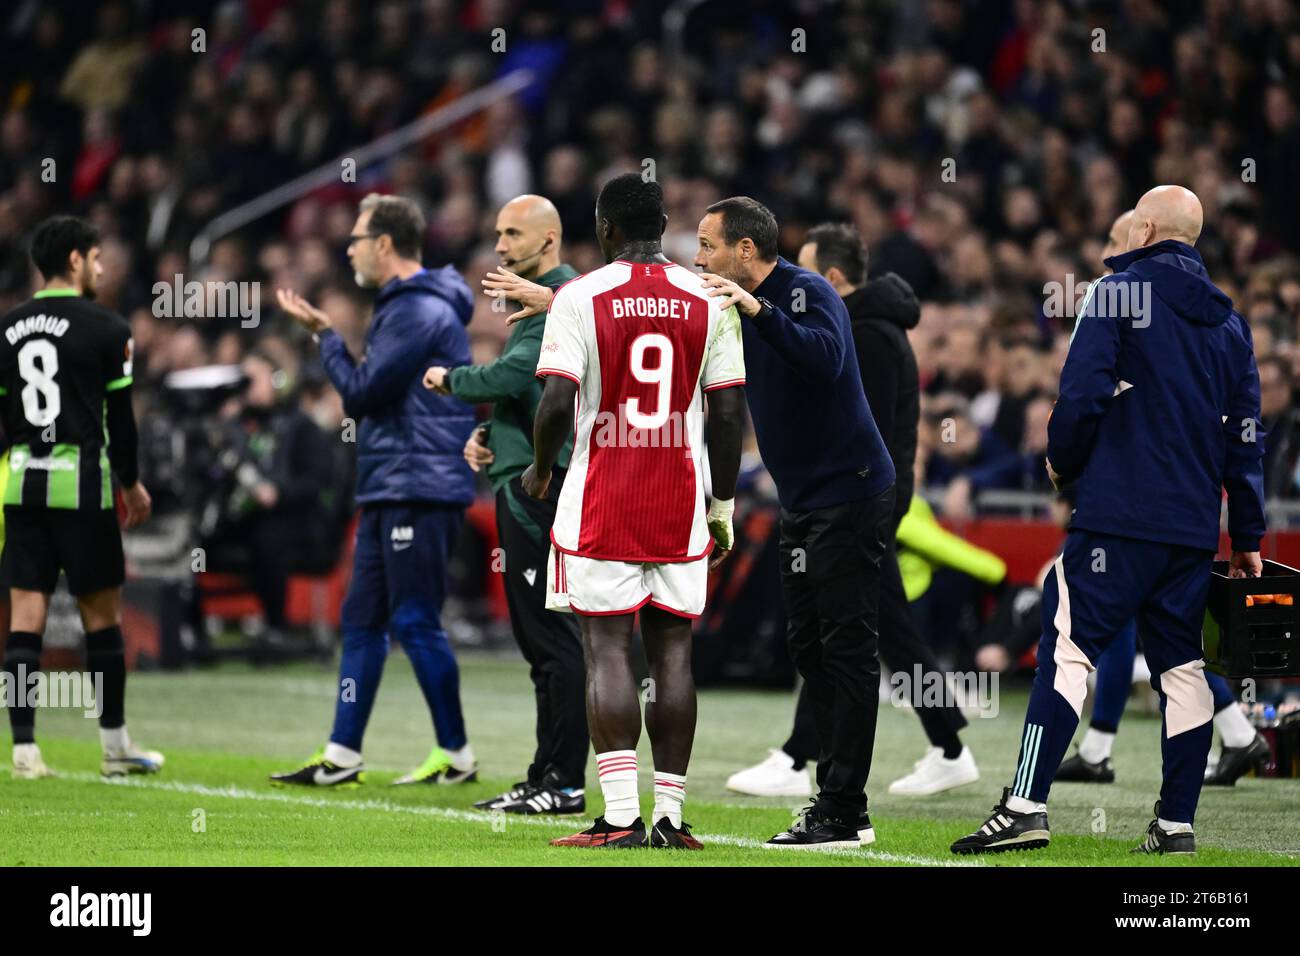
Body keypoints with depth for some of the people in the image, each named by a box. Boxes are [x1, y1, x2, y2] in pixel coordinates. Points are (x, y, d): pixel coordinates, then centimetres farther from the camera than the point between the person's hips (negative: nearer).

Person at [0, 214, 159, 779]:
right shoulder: (105, 329, -5)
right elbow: (120, 416, -2)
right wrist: (131, 484, 11)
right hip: (81, 483, -4)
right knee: (102, 615, 6)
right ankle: (115, 747, 13)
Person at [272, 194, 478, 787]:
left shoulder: (418, 312, -14)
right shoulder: (401, 306, 19)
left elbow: (360, 393, -15)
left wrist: (323, 335, -3)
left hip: (420, 488, -11)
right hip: (387, 491, 11)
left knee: (415, 622, -7)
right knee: (362, 621, 9)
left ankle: (456, 755, 1)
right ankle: (342, 756, 10)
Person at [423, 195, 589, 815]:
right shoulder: (541, 300, 20)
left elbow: (507, 379, -23)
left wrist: (450, 380, -5)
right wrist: (485, 435, 11)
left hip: (540, 490, -11)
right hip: (523, 487, 11)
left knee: (550, 635, -10)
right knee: (539, 636, 12)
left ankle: (563, 781, -10)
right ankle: (548, 780, 16)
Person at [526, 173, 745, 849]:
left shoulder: (581, 297, -5)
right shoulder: (708, 302, 5)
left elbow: (556, 401, -11)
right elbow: (728, 413, 4)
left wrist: (539, 470, 8)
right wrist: (723, 505, 12)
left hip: (602, 501, -3)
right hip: (681, 502, 3)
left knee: (606, 648, -3)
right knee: (671, 650, 6)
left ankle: (621, 817, -10)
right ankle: (670, 816, 6)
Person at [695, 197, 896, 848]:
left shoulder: (806, 292, -14)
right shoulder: (735, 306, 12)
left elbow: (825, 358, -32)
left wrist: (757, 311, -38)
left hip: (849, 493, -10)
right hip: (802, 501, 10)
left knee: (847, 649, -8)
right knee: (808, 645, 10)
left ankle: (841, 814, -9)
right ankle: (839, 805, 15)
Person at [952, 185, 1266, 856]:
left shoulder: (1118, 294, -2)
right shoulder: (1228, 321, 16)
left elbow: (1082, 393, -12)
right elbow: (1246, 437, 15)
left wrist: (1061, 463, 7)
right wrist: (1248, 540, 18)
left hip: (1119, 516, -6)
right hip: (1195, 527, 6)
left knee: (1068, 648, -9)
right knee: (1181, 666, 9)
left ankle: (1026, 806, -18)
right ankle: (1176, 823, 8)